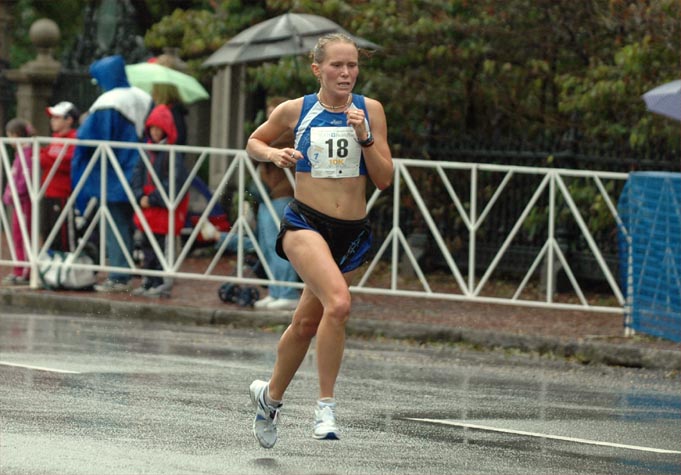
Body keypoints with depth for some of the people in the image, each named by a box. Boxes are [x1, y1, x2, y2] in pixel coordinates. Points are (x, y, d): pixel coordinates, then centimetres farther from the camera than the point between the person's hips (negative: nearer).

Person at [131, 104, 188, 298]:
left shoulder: (173, 153, -11)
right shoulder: (148, 150, 10)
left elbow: (174, 181, -16)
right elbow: (138, 174, 9)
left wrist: (153, 199, -15)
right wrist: (140, 197, -6)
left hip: (165, 208, -7)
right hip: (148, 207, 7)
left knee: (161, 245, -7)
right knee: (147, 245, 11)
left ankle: (163, 284, -3)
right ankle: (149, 282, 18)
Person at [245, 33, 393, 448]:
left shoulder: (370, 110, 2)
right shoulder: (296, 111, -1)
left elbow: (384, 180, 0)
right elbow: (255, 141, 16)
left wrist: (364, 137, -13)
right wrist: (273, 154, -5)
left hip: (352, 231, 3)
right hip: (306, 223, -3)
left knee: (307, 324, 16)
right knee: (339, 303, -28)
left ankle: (270, 395, 40)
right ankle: (326, 405, -18)